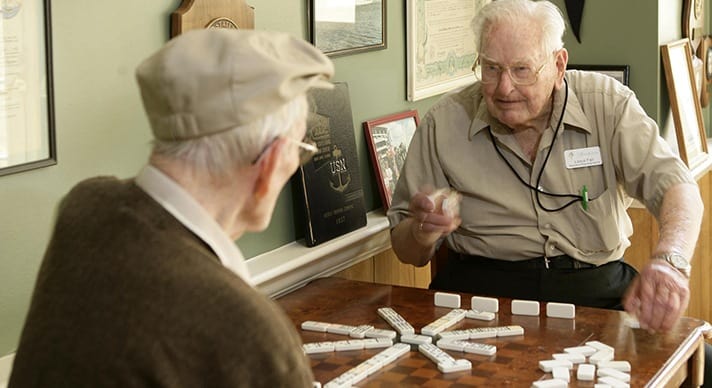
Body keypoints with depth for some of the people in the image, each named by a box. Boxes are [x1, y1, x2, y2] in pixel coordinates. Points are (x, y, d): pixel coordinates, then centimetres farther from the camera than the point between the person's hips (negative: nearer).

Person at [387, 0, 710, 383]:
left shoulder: (607, 103, 0)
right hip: (482, 290, 0)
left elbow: (675, 185, -12)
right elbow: (406, 252, 8)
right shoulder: (443, 123, 1)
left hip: (598, 288, 1)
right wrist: (423, 230, -18)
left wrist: (669, 261, -34)